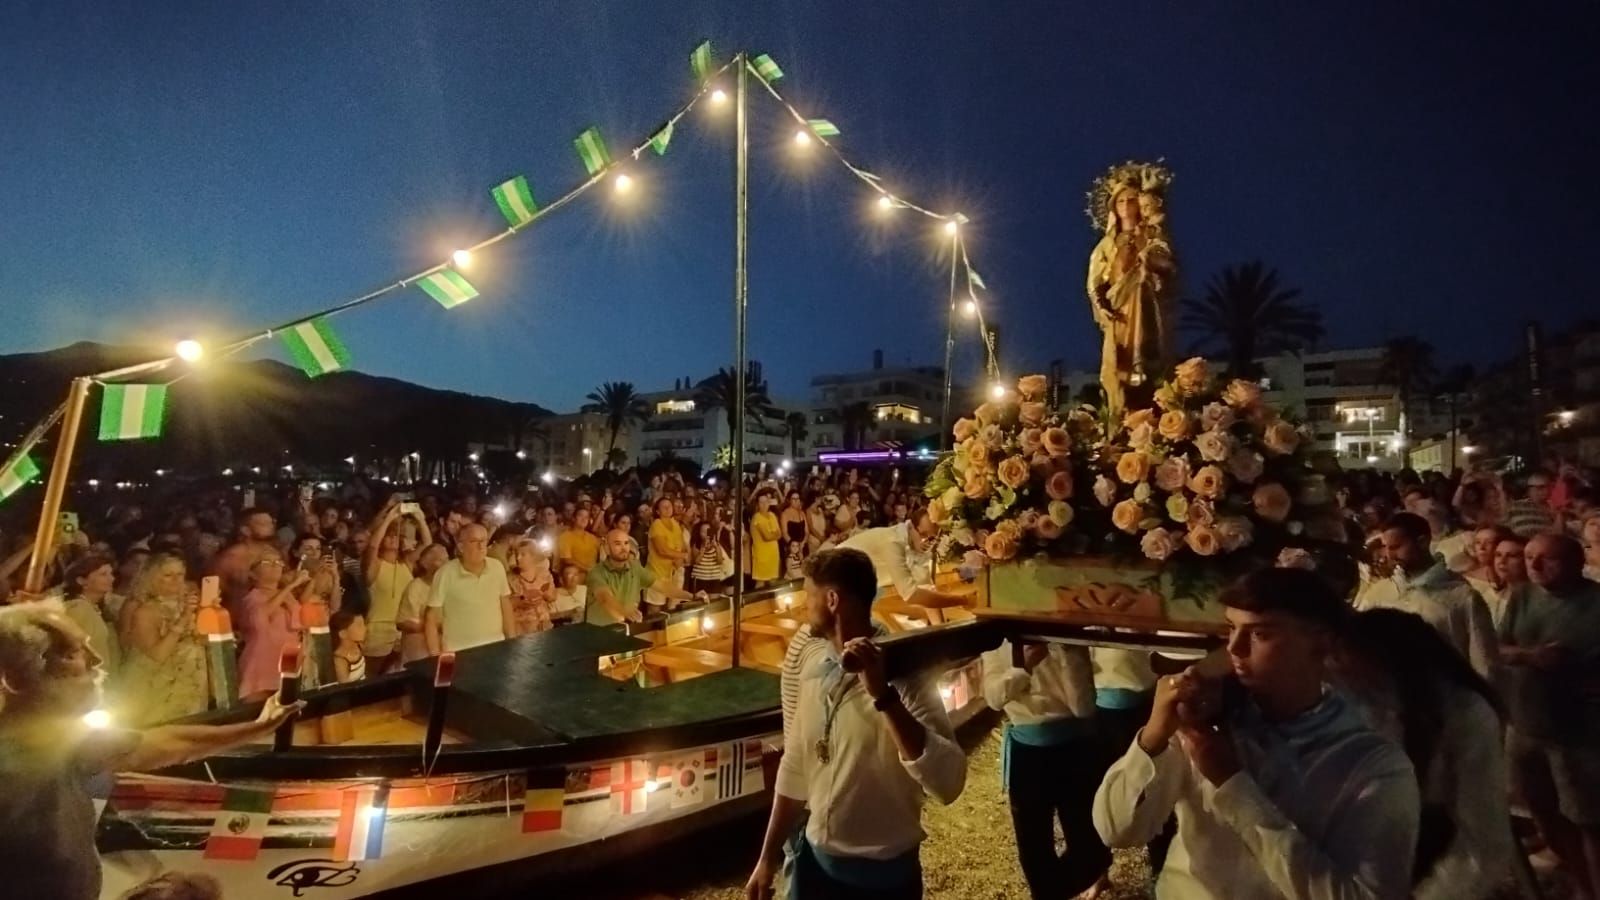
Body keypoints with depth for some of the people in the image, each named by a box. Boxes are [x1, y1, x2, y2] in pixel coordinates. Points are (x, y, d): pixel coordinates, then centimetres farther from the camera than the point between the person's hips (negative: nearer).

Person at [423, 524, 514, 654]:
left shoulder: (497, 567, -2)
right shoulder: (445, 573, -12)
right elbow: (431, 619, -7)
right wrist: (435, 656, -9)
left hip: (496, 648, 3)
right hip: (459, 653, -3)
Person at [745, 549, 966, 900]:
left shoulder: (899, 674, -19)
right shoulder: (815, 668, -1)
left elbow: (948, 784, -29)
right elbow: (795, 771, 8)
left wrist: (883, 695, -34)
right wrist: (768, 859, 12)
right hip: (814, 860, 5)